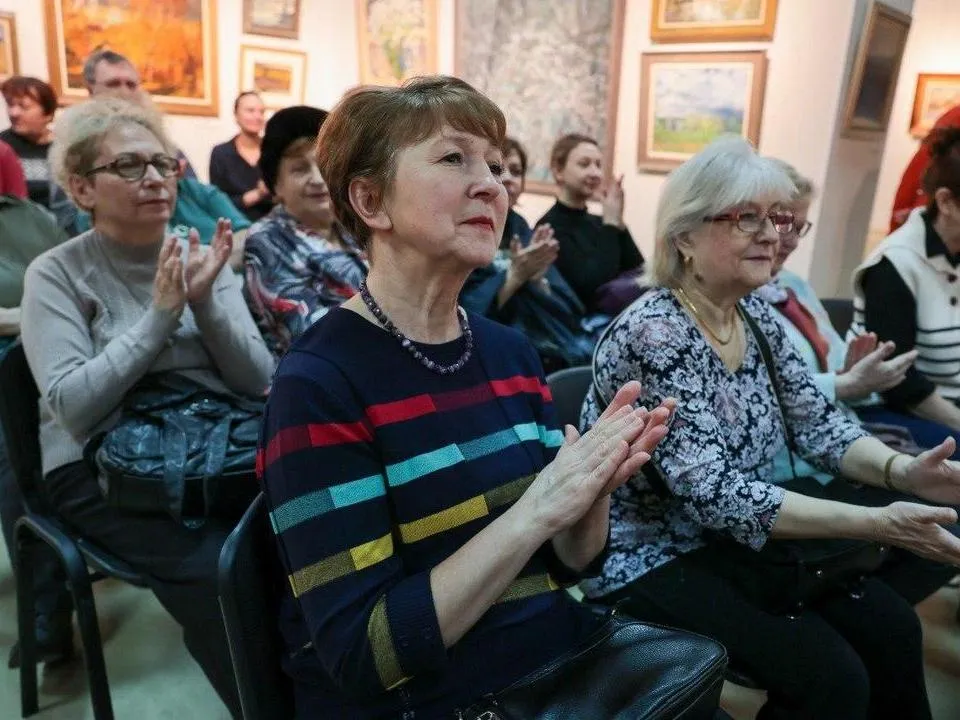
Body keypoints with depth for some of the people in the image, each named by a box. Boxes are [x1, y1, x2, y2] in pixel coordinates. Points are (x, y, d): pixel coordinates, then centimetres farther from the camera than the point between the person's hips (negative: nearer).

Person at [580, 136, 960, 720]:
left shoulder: (757, 316, 2)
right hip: (650, 556, -7)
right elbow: (712, 493, -28)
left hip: (736, 539, 8)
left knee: (891, 626, -3)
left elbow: (818, 422, 4)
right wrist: (878, 524, -29)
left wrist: (903, 471, -16)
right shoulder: (653, 335, -24)